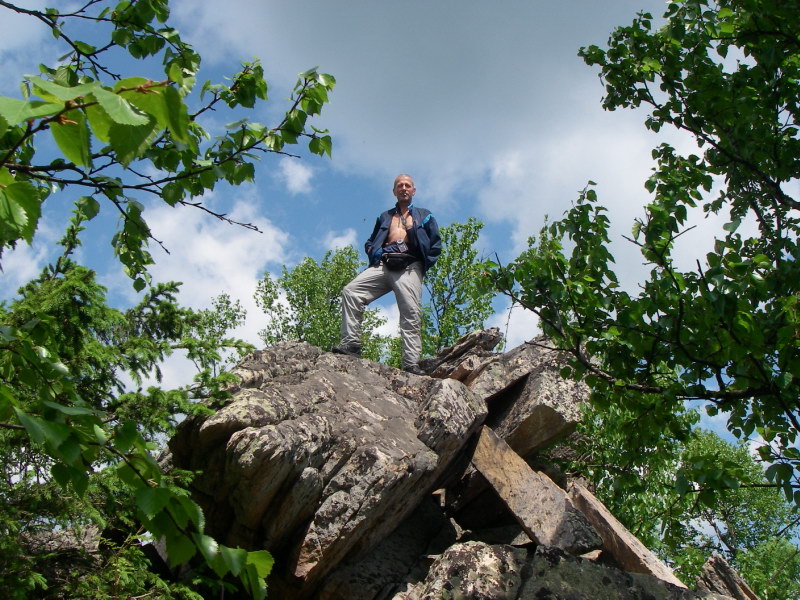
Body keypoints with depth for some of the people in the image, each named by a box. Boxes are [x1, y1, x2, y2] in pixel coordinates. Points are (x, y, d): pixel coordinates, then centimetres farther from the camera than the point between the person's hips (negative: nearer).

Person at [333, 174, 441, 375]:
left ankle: (411, 362, -21)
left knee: (411, 313, -17)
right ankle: (351, 342, -22)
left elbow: (436, 245, 15)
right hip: (383, 265, 3)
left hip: (409, 267, -3)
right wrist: (374, 253, 6)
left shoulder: (424, 216, 24)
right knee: (350, 291, -20)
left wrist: (424, 265, 2)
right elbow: (370, 243, 28)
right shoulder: (385, 217, 32)